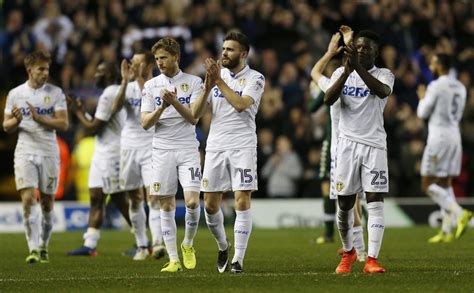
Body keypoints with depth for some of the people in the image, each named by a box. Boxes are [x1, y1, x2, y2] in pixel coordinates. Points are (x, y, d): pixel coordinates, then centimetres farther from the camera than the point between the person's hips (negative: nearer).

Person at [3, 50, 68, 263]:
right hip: (25, 152, 0)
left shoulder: (55, 93, 2)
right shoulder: (15, 94, 5)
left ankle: (43, 246, 22)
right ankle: (33, 249, -14)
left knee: (47, 201, 6)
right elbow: (6, 127, 10)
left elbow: (63, 124, -4)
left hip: (49, 153, 0)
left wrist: (39, 118, -17)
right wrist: (16, 121, -13)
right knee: (28, 198, -14)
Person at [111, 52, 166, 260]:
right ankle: (141, 245, 15)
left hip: (152, 147, -4)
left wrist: (140, 79, -20)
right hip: (129, 147, 4)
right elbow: (115, 108, -9)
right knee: (135, 199, 7)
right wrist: (125, 81, -18)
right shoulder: (129, 87, 8)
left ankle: (157, 243, -24)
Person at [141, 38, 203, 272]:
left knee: (192, 201, -13)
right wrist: (162, 107, -15)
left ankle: (188, 245, 12)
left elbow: (193, 117, -6)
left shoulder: (193, 82, 3)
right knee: (167, 206, 0)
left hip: (188, 149, -2)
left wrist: (175, 102, -20)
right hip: (162, 150, 2)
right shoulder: (151, 85, 7)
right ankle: (173, 259, 5)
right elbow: (145, 123, 1)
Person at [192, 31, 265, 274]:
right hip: (215, 146, 4)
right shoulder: (216, 75, 11)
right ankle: (223, 246, 28)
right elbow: (195, 113, 5)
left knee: (242, 201, -10)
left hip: (242, 147, -4)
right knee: (210, 204, 4)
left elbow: (241, 104, -19)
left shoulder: (254, 78, -1)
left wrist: (219, 81, -16)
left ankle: (238, 258, -7)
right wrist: (208, 87, -9)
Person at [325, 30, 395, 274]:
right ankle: (348, 252, 27)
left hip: (374, 144, -2)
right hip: (348, 142, 2)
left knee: (375, 200, -11)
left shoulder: (383, 74, 0)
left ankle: (372, 259, -13)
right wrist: (347, 70, -24)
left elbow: (383, 91, -25)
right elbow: (328, 99, -13)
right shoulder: (341, 73, 6)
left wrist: (358, 67, -35)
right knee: (345, 203, 6)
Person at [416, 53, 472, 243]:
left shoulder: (436, 86, -12)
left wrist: (422, 98, 12)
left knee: (428, 185, -3)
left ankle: (459, 213, -20)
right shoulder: (460, 88, 11)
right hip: (454, 134, 8)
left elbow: (422, 113, -8)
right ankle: (446, 231, 5)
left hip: (438, 136, -8)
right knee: (445, 183, 11)